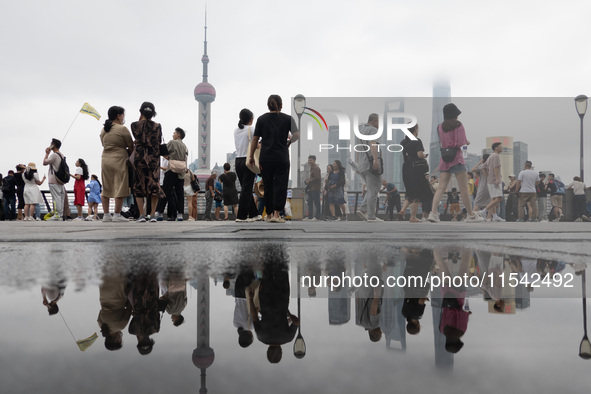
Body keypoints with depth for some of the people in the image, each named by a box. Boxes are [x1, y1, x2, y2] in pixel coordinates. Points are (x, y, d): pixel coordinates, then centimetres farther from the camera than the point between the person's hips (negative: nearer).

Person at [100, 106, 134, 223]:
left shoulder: (103, 130, 12)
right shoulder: (122, 129, -8)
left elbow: (104, 145, 16)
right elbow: (131, 147, -5)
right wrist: (129, 154, 14)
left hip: (105, 159, 7)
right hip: (119, 160, -7)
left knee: (106, 188, 11)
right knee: (120, 187, -3)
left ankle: (106, 214, 12)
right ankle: (117, 215, -4)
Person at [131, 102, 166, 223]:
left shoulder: (135, 125, -3)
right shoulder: (157, 126, 0)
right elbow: (159, 142, 6)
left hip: (139, 158, -1)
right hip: (154, 159, 1)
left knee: (139, 186, 7)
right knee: (154, 186, 7)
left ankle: (142, 214, -2)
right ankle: (153, 215, 1)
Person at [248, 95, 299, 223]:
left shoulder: (261, 119, 3)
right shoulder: (288, 118, 0)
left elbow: (255, 140, 2)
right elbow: (296, 135, -11)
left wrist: (251, 156, 9)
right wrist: (288, 142, 9)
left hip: (265, 157, 2)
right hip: (282, 157, -2)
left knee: (268, 186, 12)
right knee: (280, 185, 0)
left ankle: (269, 214, 19)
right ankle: (276, 214, -12)